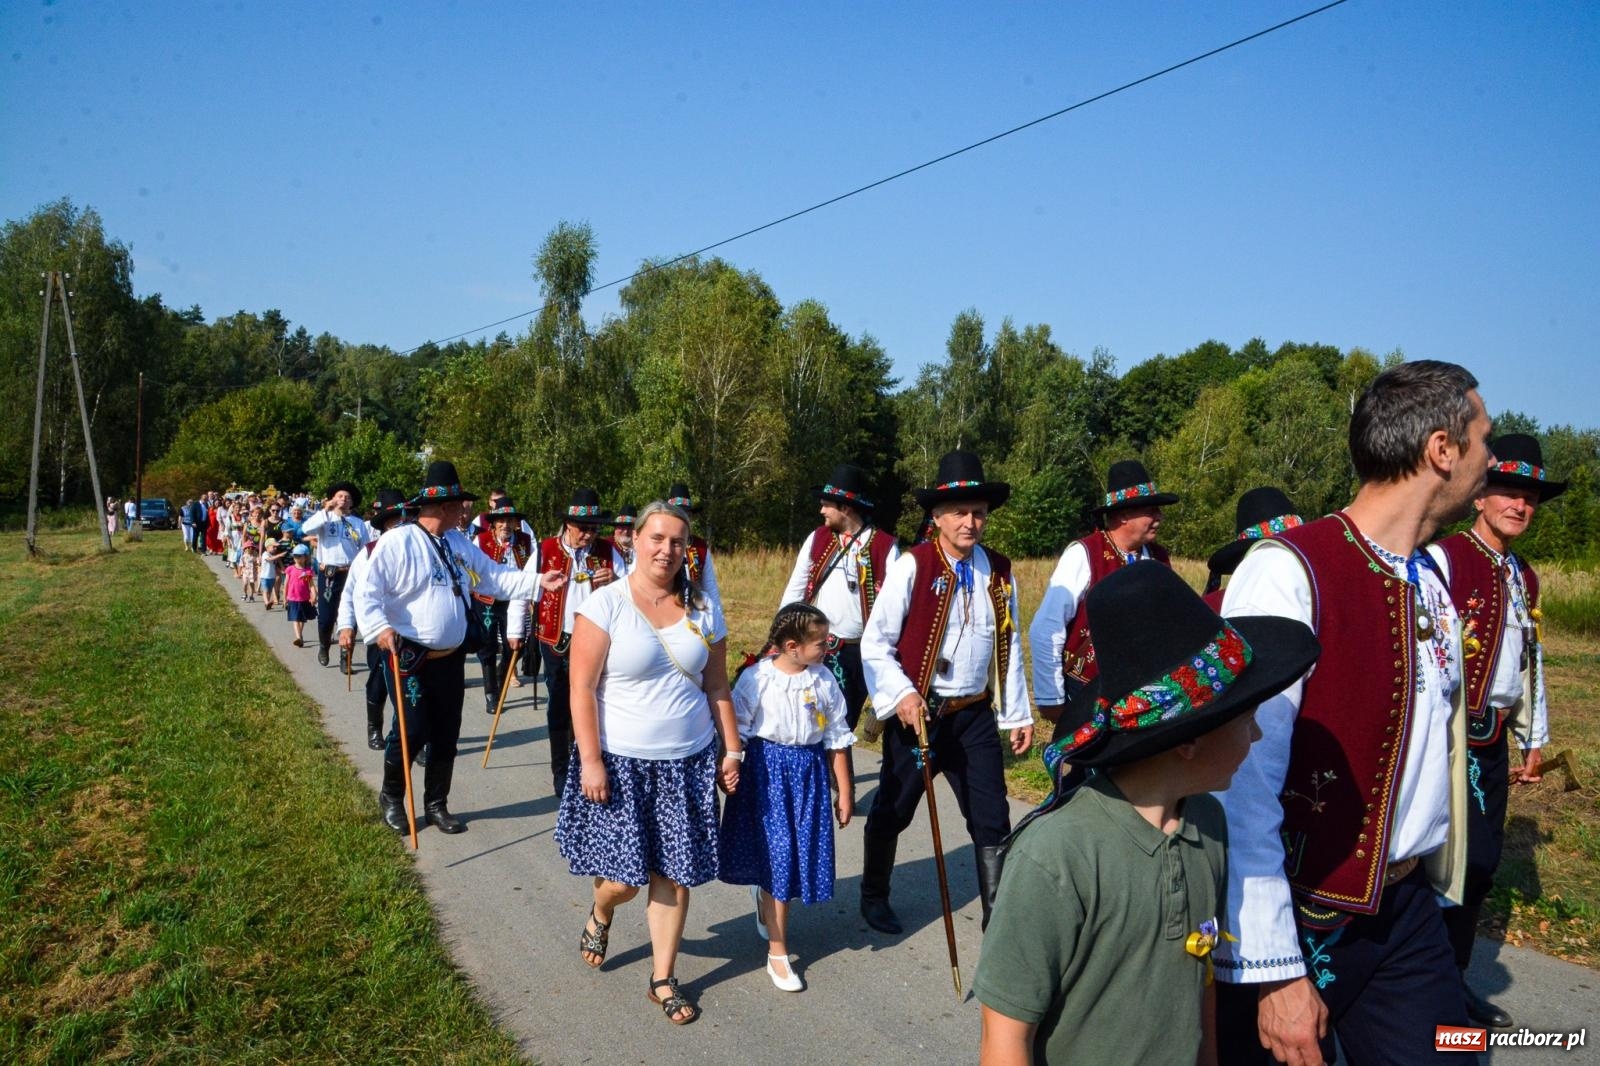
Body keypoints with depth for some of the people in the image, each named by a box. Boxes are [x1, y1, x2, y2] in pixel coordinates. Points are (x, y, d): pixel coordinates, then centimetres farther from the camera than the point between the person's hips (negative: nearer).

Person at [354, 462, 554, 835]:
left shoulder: (460, 543, 10)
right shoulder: (397, 541, -12)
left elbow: (494, 577, 9)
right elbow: (367, 592, -14)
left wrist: (537, 582, -3)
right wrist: (380, 628, -30)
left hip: (451, 658, 6)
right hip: (410, 657, -6)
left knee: (446, 735, 11)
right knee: (412, 731, -5)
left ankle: (436, 804, 27)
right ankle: (391, 797, 21)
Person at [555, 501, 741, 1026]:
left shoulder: (703, 609, 4)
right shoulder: (605, 604, -9)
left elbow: (717, 686, 10)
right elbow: (582, 689, -10)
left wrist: (732, 750, 8)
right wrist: (590, 761, -14)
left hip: (688, 763, 4)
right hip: (621, 762, -3)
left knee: (675, 873, 6)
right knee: (625, 877, 1)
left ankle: (663, 978, 25)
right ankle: (600, 915, 37)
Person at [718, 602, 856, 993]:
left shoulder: (824, 680, -2)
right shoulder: (756, 679, -12)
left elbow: (836, 737, 6)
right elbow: (737, 732, -5)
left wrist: (845, 791, 9)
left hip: (810, 771, 4)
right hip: (767, 770, -4)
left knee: (800, 855, 9)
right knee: (777, 856, -3)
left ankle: (765, 896, 45)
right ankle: (777, 954, 10)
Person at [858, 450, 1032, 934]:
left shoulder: (999, 572, 3)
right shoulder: (912, 566, -12)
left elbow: (1009, 647, 10)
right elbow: (875, 641, -11)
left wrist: (1019, 714, 11)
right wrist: (901, 695, -22)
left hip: (975, 714, 3)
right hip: (918, 711, -3)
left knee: (992, 820, 4)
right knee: (892, 812, 14)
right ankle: (874, 896, 38)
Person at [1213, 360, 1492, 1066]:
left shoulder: (1434, 578, 6)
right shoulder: (1288, 571, -21)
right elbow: (1245, 778, -24)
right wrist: (1274, 971, -23)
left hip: (1408, 913, 7)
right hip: (1301, 918, -6)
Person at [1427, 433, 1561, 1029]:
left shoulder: (1524, 578, 14)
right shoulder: (1443, 559, -12)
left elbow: (1531, 662, 21)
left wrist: (1534, 739, 22)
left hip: (1493, 743, 8)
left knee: (1483, 862, 12)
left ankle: (1453, 977, 25)